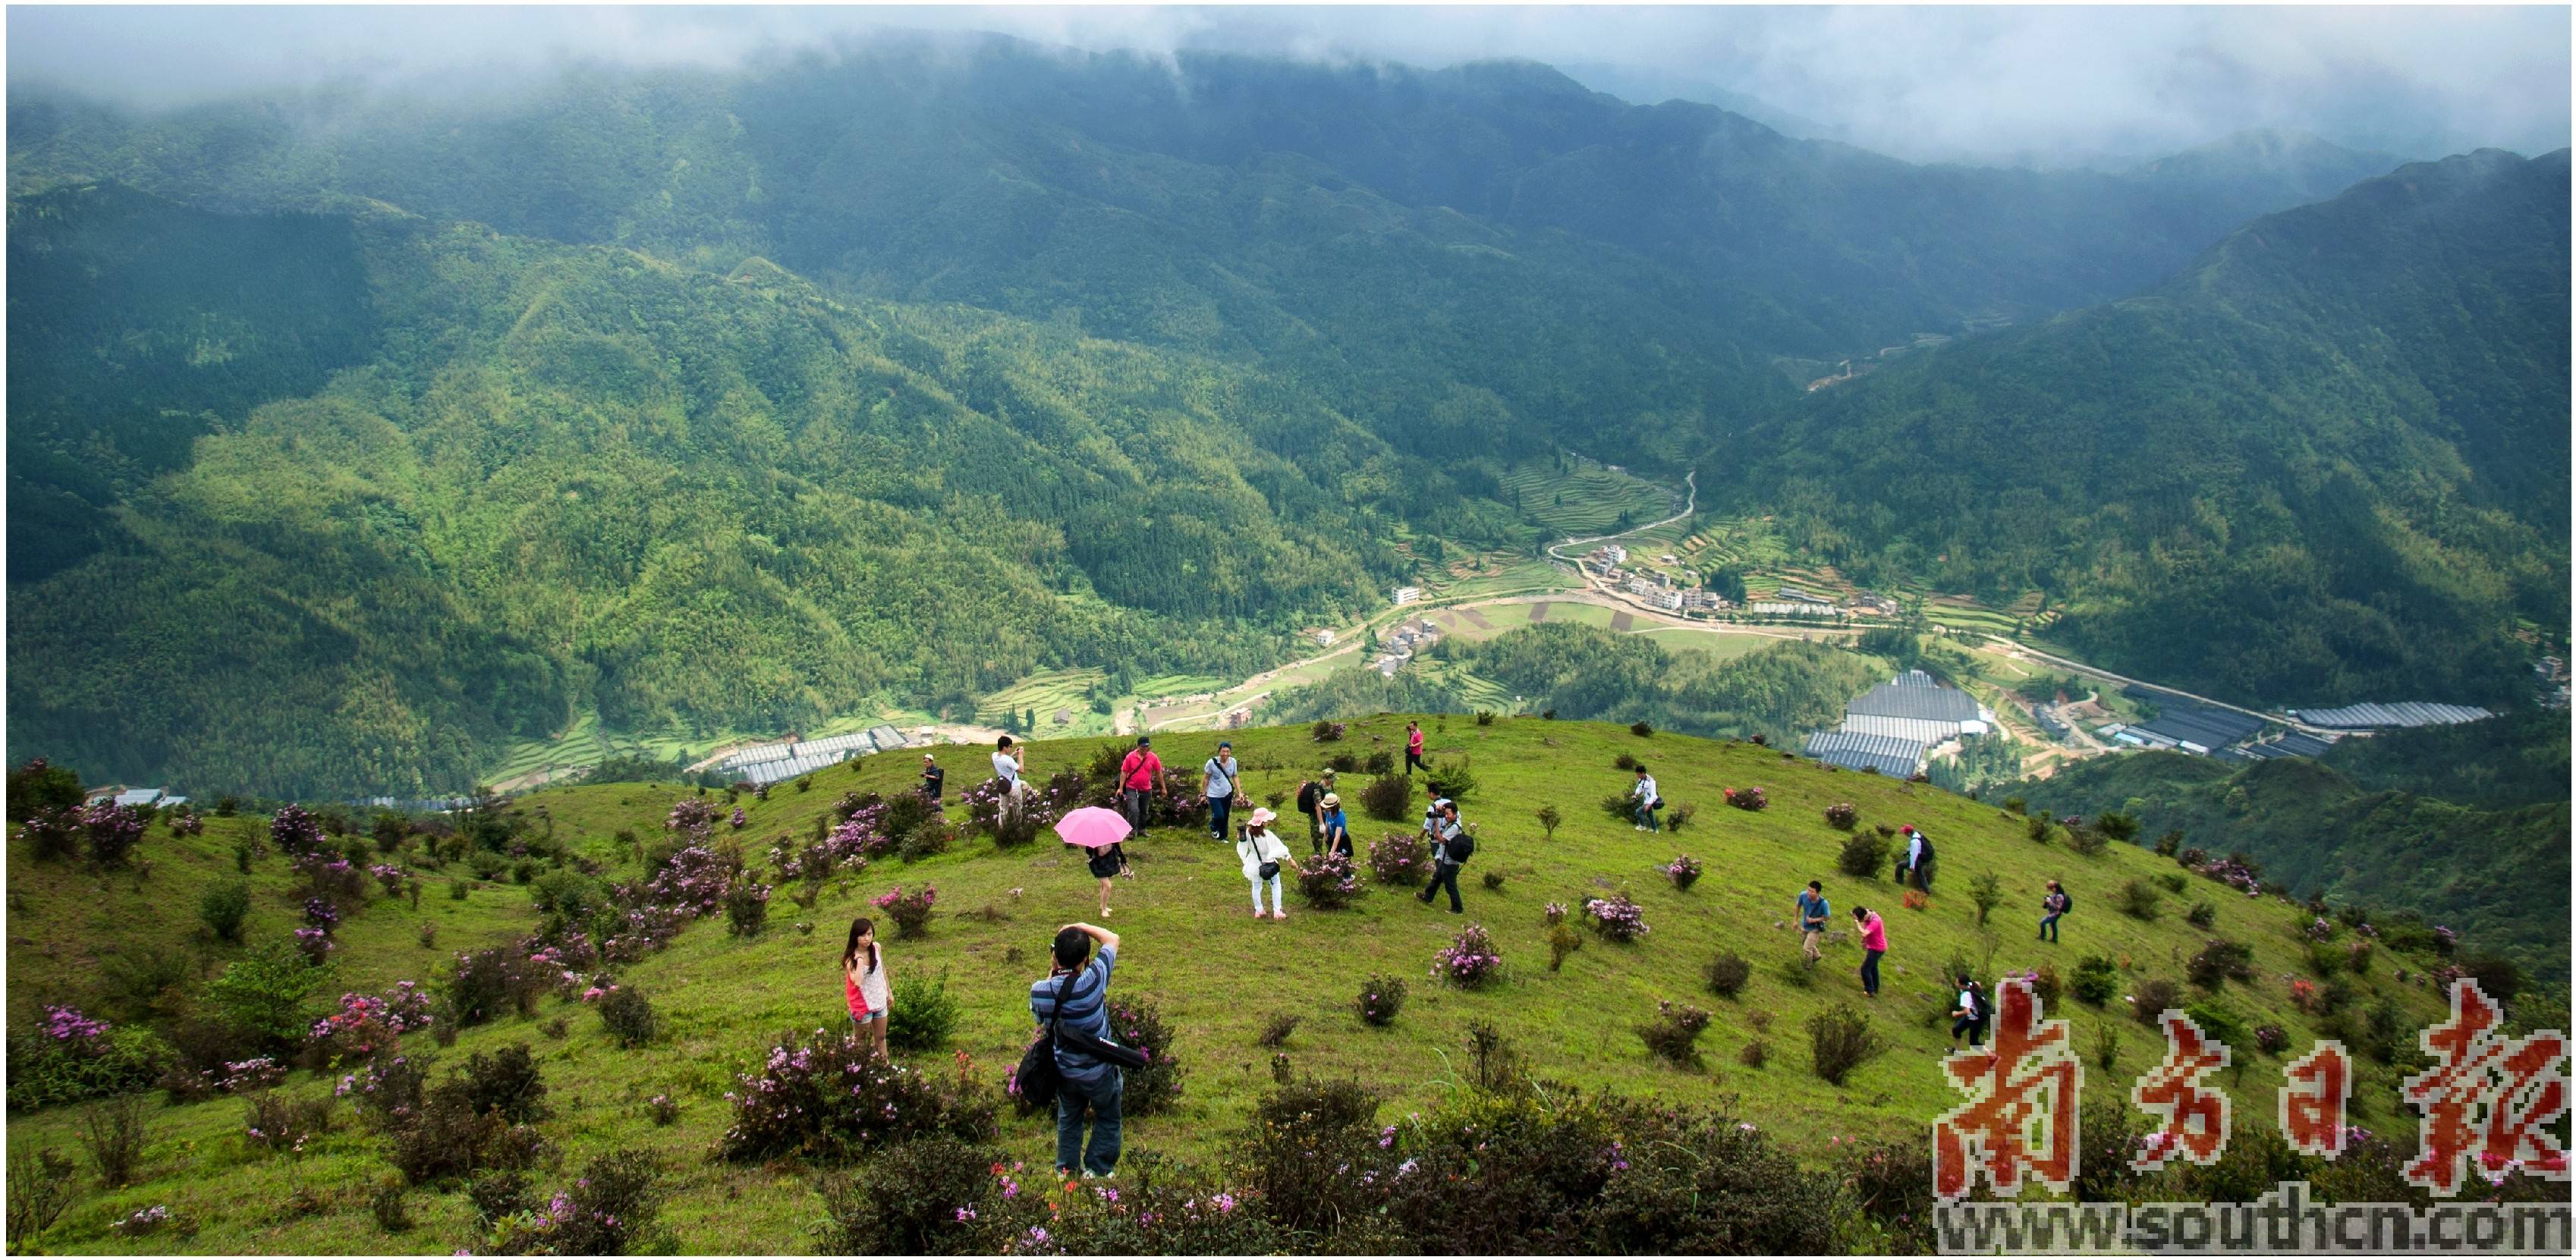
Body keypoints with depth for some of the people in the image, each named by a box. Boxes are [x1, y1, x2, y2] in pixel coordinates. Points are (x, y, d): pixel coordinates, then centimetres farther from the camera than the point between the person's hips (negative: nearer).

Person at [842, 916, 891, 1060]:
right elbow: (857, 982, -38)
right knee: (863, 1041, 12)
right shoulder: (851, 957, -23)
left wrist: (889, 992, 14)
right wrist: (860, 960, -36)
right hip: (862, 1004, -5)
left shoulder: (876, 948, -9)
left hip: (880, 1000, 5)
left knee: (881, 1037, 18)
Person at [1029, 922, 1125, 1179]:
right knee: (1107, 1119, 22)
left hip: (1065, 1072, 3)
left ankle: (1065, 1169, 38)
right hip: (1099, 1070, -3)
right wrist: (1082, 927, -7)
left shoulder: (1039, 990, -21)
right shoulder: (1093, 980, -30)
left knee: (1068, 1119, 27)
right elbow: (1112, 939, -15)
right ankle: (1096, 1169, 30)